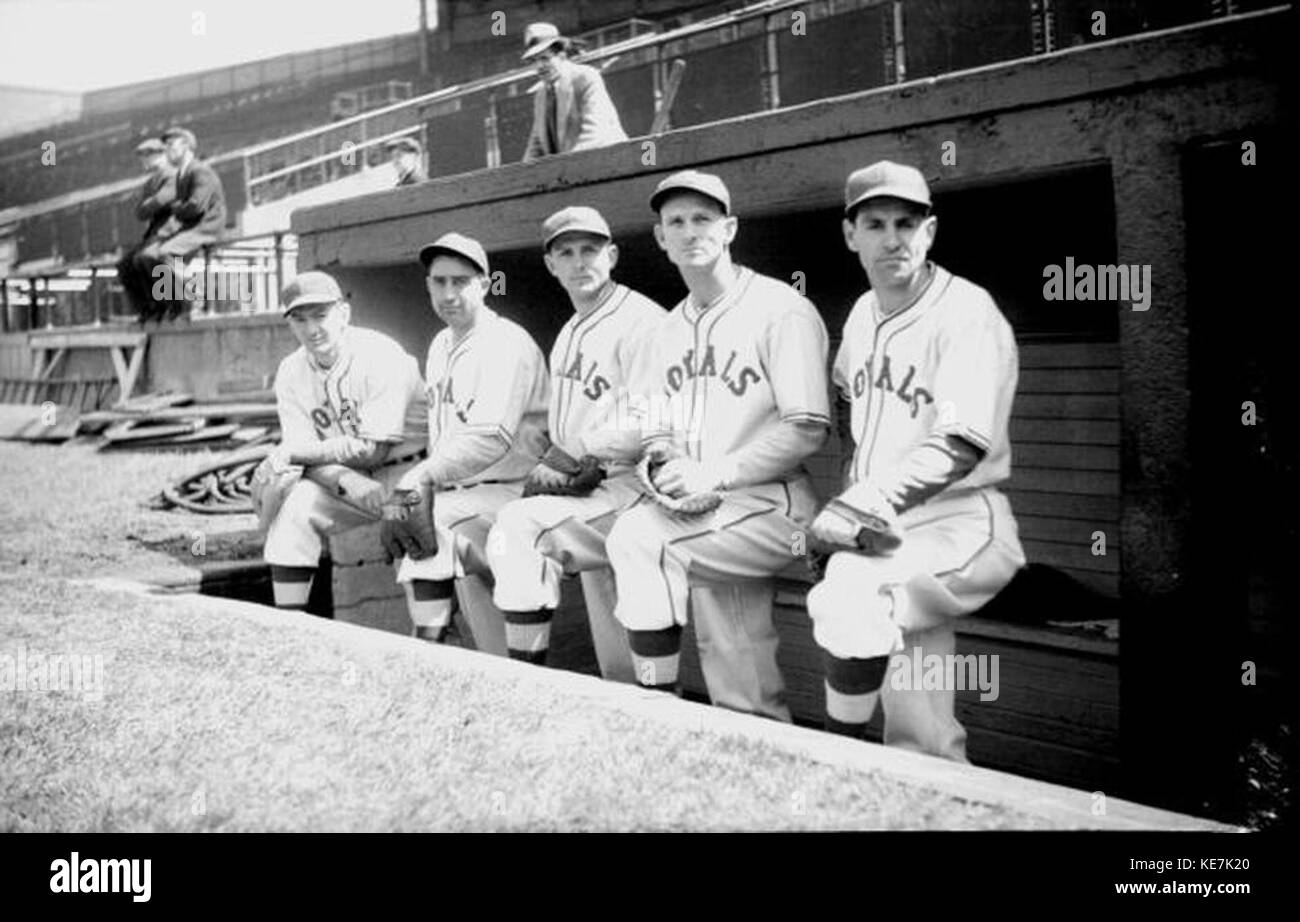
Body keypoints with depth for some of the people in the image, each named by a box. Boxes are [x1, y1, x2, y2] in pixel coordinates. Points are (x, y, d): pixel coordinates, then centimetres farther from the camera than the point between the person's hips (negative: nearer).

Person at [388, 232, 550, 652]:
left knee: (431, 527, -21)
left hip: (508, 490, -7)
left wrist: (422, 476, -26)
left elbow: (491, 439, -21)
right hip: (457, 493, 7)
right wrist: (420, 482, 4)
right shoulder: (440, 346, 17)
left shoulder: (507, 343, -9)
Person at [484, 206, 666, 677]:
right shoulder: (568, 335, 21)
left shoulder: (642, 321, -9)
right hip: (588, 495, 9)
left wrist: (572, 454, -15)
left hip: (627, 486, -9)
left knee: (519, 524, -23)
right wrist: (553, 468, 1)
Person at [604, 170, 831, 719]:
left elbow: (807, 430, -12)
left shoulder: (781, 310, -5)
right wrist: (664, 460, -3)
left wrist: (716, 473, -19)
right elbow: (657, 427, 21)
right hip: (700, 512, 7)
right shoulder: (670, 329, 19)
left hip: (770, 504, -6)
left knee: (637, 537, -26)